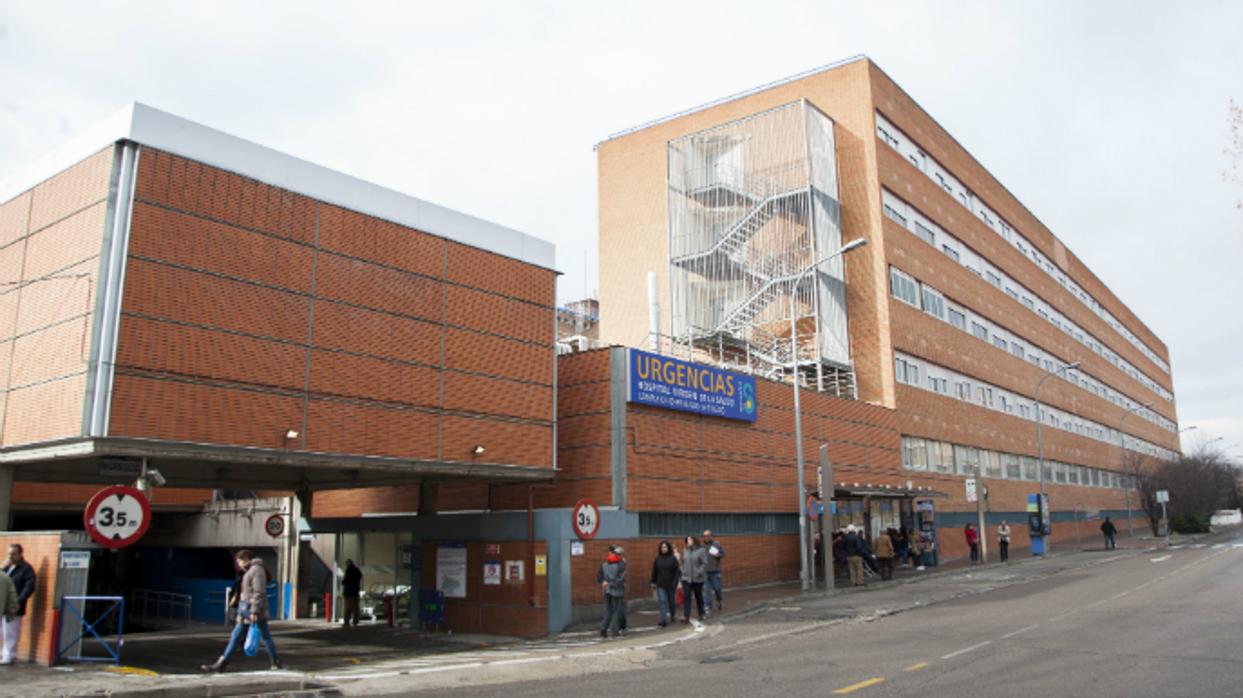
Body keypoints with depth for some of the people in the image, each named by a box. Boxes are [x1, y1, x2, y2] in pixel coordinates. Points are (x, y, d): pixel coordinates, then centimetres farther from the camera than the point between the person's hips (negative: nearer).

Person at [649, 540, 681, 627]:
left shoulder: (673, 558, -5)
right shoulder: (658, 558, 1)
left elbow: (677, 571, -6)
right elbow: (654, 571, 7)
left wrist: (675, 582, -12)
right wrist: (653, 582, 4)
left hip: (671, 584, -1)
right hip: (660, 585, 1)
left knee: (671, 601, 14)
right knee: (662, 602, -6)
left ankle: (673, 615, 38)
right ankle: (664, 620, -6)